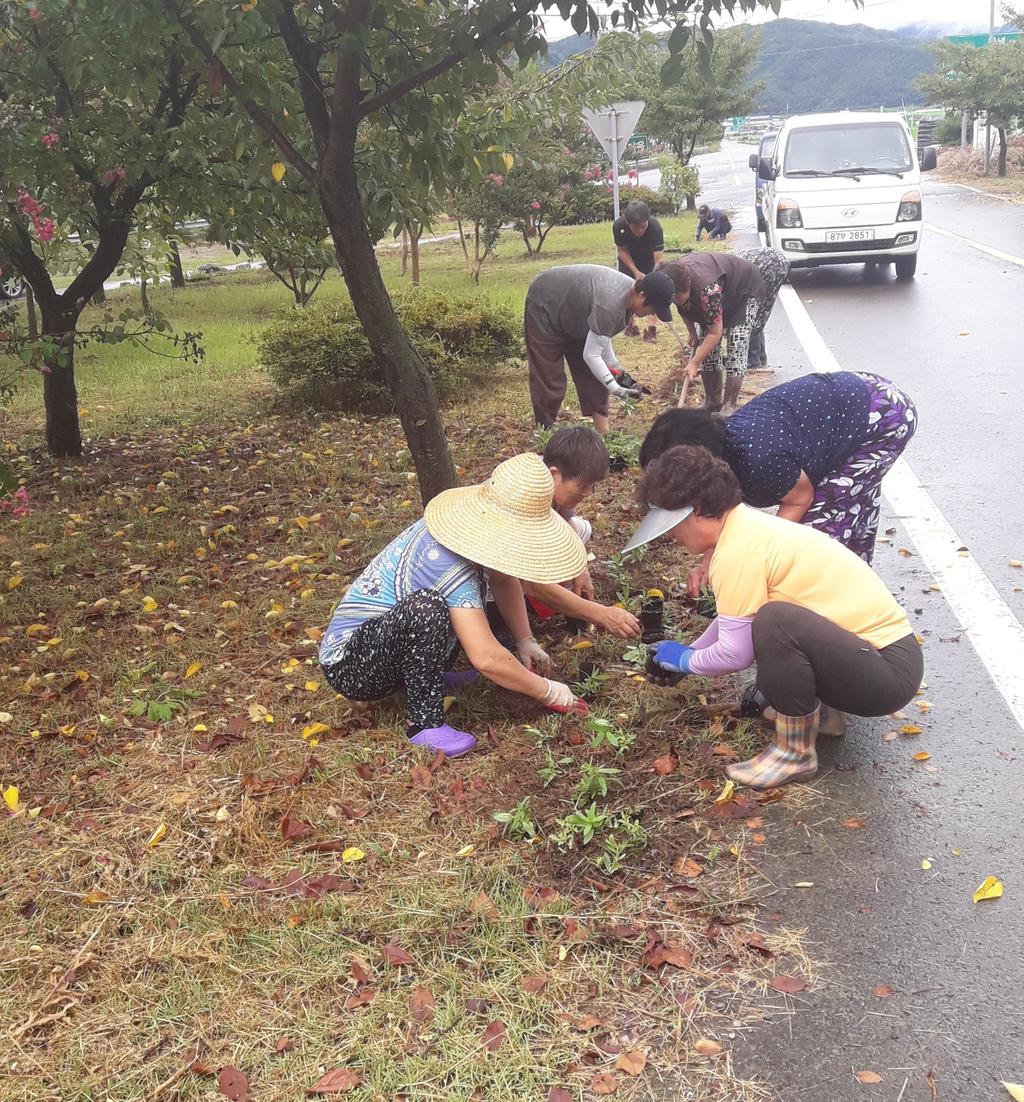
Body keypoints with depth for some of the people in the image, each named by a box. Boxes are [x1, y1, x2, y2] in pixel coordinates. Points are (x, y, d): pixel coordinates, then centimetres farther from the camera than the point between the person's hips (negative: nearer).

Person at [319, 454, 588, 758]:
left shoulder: (458, 522, -6)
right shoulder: (450, 567, -31)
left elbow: (503, 579, 12)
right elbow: (486, 658, -35)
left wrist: (526, 640, 5)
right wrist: (547, 691, -22)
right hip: (348, 667, -9)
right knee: (427, 606, -37)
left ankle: (425, 673, 8)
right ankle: (423, 722, -20)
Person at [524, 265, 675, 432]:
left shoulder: (630, 290, -11)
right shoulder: (609, 305, -40)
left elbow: (601, 332, 3)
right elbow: (590, 355, -35)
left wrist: (613, 364, -6)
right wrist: (615, 389, -33)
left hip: (572, 309, 9)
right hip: (544, 306, -9)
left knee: (593, 373, 5)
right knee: (549, 380, -10)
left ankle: (602, 432, 10)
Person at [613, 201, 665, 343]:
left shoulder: (655, 227, -39)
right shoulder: (618, 226, -33)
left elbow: (658, 260, -39)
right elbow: (621, 250, -16)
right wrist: (636, 272, -21)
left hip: (649, 258, -2)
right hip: (628, 258, 2)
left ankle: (651, 327, -12)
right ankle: (630, 324, 15)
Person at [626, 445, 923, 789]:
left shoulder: (738, 551, -21)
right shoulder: (747, 526, 6)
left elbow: (735, 652, -15)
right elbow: (735, 617, 22)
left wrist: (686, 660, 3)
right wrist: (691, 651, 24)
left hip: (890, 670, -10)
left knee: (777, 622, -31)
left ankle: (796, 752, -10)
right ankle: (820, 710, 20)